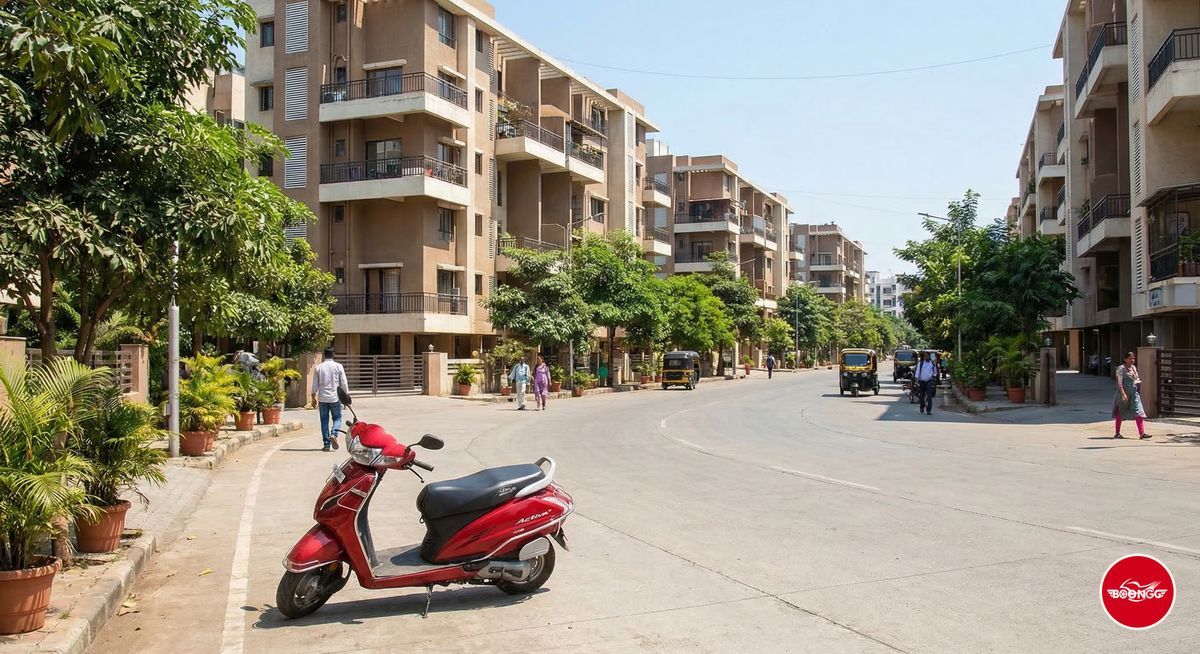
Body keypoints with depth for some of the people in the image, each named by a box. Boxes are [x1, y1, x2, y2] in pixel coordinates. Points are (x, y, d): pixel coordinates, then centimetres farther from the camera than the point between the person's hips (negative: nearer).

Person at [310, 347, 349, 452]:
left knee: (324, 420, 7)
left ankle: (326, 444, 5)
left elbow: (315, 385, 5)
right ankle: (333, 434, -16)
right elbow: (343, 383, -2)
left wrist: (314, 397, 16)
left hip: (322, 398, 2)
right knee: (337, 418, 11)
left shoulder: (318, 368, 3)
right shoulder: (338, 366, -3)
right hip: (335, 397, -2)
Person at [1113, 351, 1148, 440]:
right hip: (1124, 393, -6)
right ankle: (1117, 433, 14)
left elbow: (1137, 379, 22)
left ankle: (1142, 433, -8)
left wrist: (1138, 381, -2)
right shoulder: (1121, 368, -9)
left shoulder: (1134, 368, 11)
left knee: (1138, 412, -5)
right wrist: (1123, 394, -24)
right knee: (1120, 413, 4)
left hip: (1134, 393, 6)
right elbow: (1119, 383, -15)